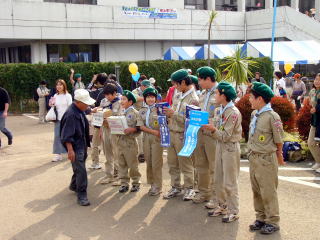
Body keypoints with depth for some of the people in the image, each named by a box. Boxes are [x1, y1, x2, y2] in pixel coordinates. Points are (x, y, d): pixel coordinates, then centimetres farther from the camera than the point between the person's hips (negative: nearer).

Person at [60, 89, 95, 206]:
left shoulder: (80, 110, 4)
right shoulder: (71, 114, -24)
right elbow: (67, 135, -25)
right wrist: (70, 150, -27)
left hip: (82, 144, 9)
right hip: (75, 146, -9)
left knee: (79, 168, 22)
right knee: (81, 171, -9)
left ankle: (74, 186, 43)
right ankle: (81, 196, -1)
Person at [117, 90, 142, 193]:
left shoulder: (134, 113, -6)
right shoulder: (122, 113, 14)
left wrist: (132, 129, -24)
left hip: (130, 141, -6)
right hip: (121, 141, 7)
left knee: (133, 164, 2)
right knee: (122, 164, 9)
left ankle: (136, 183, 16)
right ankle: (124, 183, 17)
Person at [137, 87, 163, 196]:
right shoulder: (142, 111, 12)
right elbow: (141, 126, 1)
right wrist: (153, 131, -11)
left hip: (157, 138, -4)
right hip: (146, 137, 4)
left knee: (156, 162, -5)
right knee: (148, 162, 8)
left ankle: (157, 186, 3)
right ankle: (152, 184, 19)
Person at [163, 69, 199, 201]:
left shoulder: (193, 99, -14)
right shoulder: (178, 96, 11)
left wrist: (173, 114, -20)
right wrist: (168, 113, 1)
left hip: (182, 135, -7)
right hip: (171, 133, 7)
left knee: (186, 164, 4)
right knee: (172, 163, 13)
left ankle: (189, 189, 18)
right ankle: (175, 187, 26)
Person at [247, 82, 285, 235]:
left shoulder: (272, 116, -18)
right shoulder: (254, 114, 5)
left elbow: (279, 141, -9)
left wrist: (278, 156, 1)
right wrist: (252, 154, 14)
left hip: (266, 159, -8)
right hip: (253, 158, 8)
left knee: (268, 192, 2)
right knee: (256, 190, 15)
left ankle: (272, 222, 16)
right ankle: (261, 218, 29)